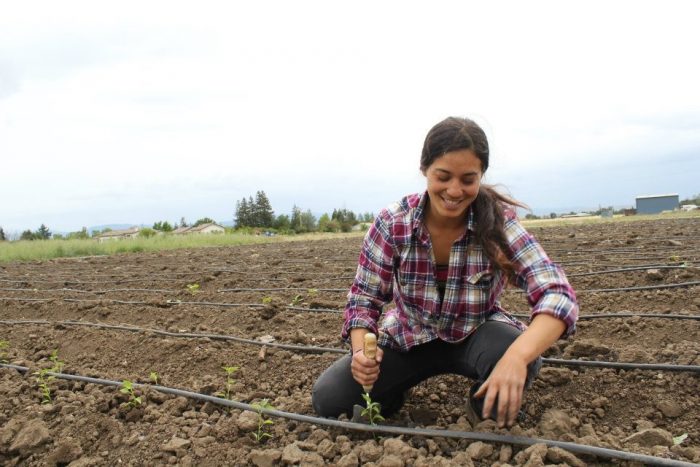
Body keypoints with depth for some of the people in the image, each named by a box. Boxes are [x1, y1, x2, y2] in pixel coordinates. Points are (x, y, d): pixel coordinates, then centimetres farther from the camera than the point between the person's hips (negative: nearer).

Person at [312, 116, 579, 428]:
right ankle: (395, 394, 17)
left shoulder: (499, 220, -22)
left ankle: (485, 414, 1)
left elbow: (557, 295, -31)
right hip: (408, 339, 1)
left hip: (476, 336, -1)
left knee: (519, 356, -35)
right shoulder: (392, 223, -19)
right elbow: (365, 298, -11)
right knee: (328, 399, -16)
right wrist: (361, 350, -33)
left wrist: (518, 355, -51)